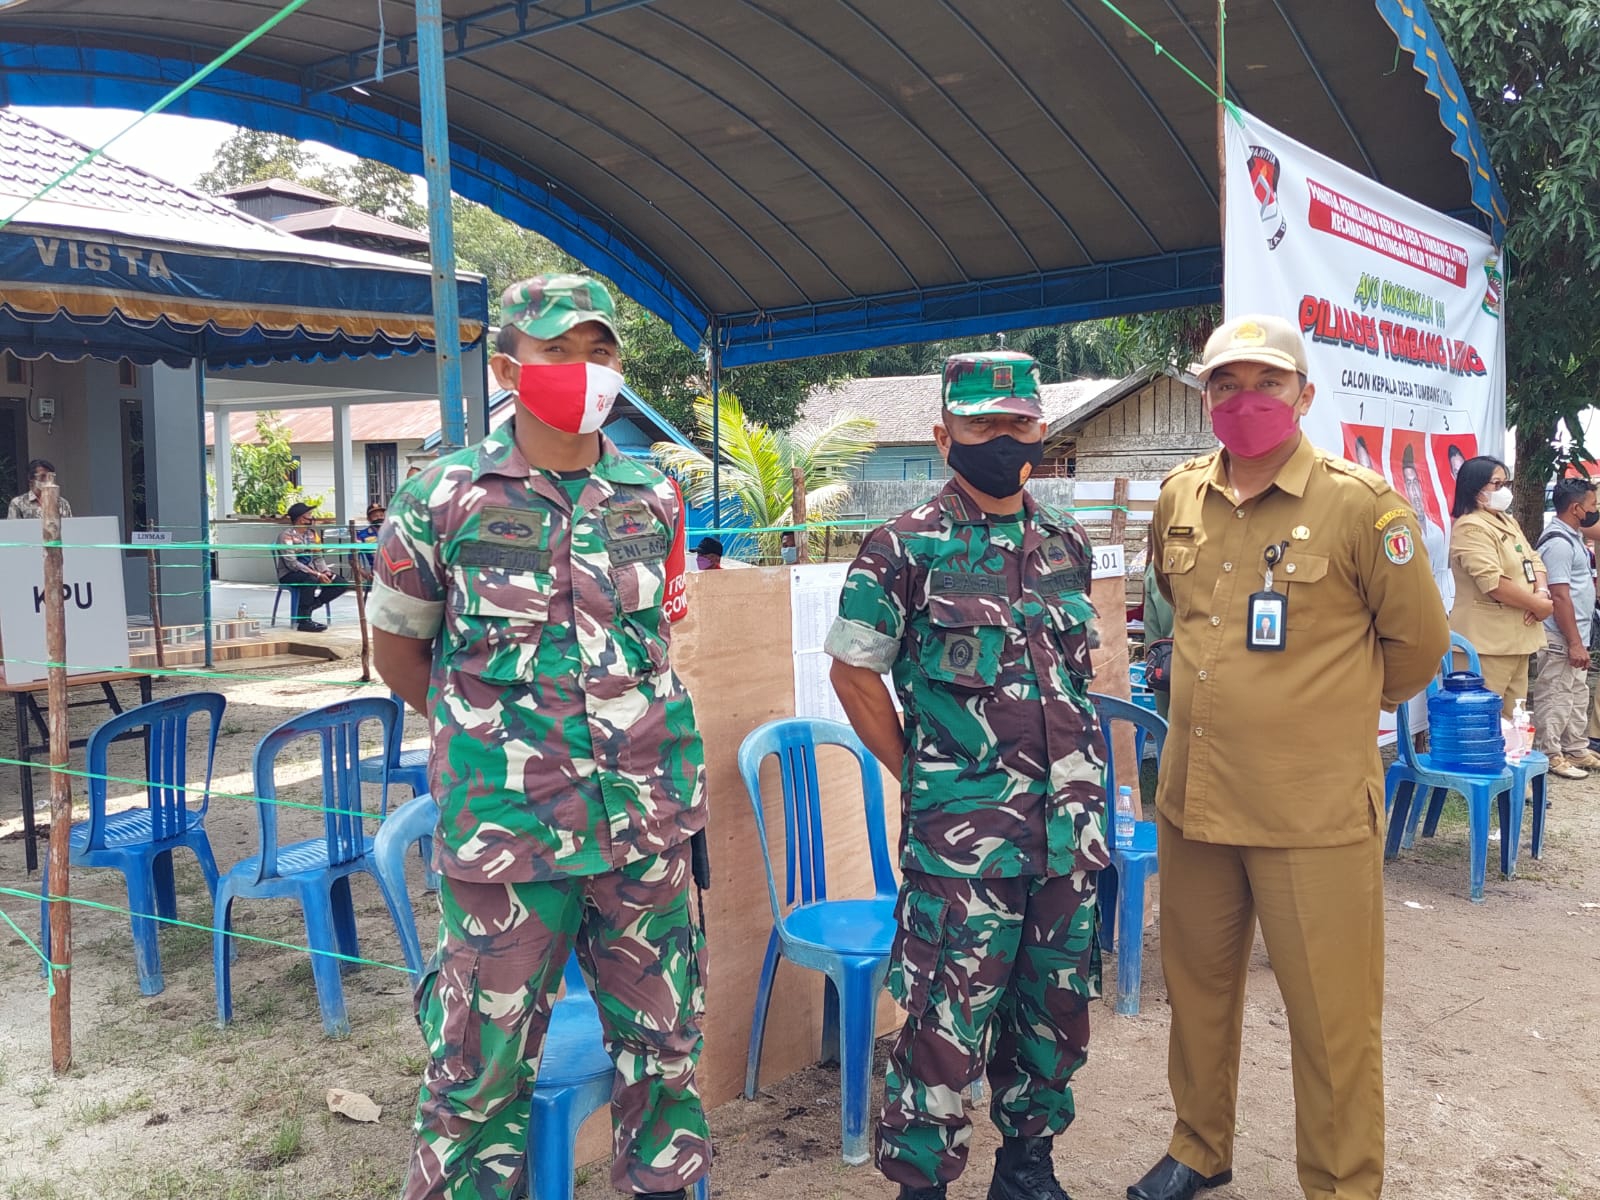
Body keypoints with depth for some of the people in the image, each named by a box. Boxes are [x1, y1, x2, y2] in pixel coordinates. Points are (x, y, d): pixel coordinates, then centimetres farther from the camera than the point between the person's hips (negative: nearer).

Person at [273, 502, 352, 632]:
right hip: (289, 575, -7)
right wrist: (317, 574, -26)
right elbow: (292, 563, -21)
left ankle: (307, 609, -8)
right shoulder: (286, 536, -13)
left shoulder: (312, 534, 10)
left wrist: (325, 571, -11)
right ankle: (303, 621, -29)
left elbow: (318, 557, 11)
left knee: (342, 584, -9)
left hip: (311, 573, 8)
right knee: (311, 580, -40)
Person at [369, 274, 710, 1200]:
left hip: (649, 825, 3)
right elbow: (398, 646, 6)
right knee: (483, 1061, 8)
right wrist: (491, 730, 6)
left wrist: (642, 739, 12)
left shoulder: (656, 498, 4)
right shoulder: (444, 500, -5)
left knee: (664, 1044, 15)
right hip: (506, 834, -3)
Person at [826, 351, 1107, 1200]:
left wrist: (1081, 776, 12)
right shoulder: (906, 549, -8)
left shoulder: (1067, 544, 8)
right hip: (962, 834, -5)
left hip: (1070, 823, 6)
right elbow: (854, 673, -3)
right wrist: (920, 777, -2)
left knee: (1056, 1009, 16)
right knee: (947, 1020, -1)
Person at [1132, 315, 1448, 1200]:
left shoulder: (1360, 503, -9)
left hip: (1315, 811, -5)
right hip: (1193, 796, 5)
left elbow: (1417, 642, 0)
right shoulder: (1179, 498, 5)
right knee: (1196, 987, 18)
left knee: (1331, 1017, 5)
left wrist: (1335, 711, 11)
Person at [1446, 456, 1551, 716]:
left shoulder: (1509, 522, 18)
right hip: (1487, 640, -10)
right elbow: (1494, 583, -22)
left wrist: (1541, 593, -5)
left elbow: (1533, 560, 17)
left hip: (1516, 635, 10)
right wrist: (1540, 606, -12)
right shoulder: (1471, 527, -14)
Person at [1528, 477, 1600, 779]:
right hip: (1561, 640, -10)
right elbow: (1559, 597, -23)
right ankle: (1551, 757, 4)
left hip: (1574, 637, 10)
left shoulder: (1571, 537, 13)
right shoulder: (1558, 542, -19)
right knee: (1556, 699, -3)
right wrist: (1575, 643, -22)